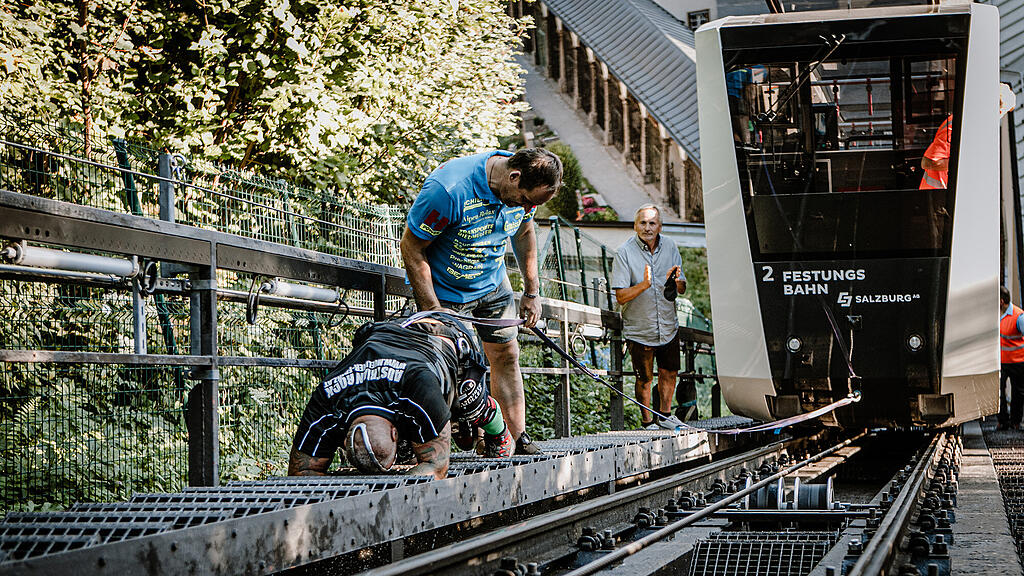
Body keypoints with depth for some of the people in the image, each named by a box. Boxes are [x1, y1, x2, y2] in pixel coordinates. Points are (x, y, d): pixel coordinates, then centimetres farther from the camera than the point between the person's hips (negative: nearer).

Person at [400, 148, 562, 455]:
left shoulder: (527, 187, -14)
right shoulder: (448, 189, -36)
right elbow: (412, 248, -25)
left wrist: (531, 292, 9)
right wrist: (433, 311, -25)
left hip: (493, 284, 6)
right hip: (445, 291, -6)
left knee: (506, 356, 5)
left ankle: (520, 439, 12)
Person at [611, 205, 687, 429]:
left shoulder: (669, 247, -1)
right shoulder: (625, 253, -14)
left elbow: (682, 289, 3)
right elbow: (621, 297, -18)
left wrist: (675, 283, -20)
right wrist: (644, 285, -34)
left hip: (668, 327, 4)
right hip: (639, 330, -4)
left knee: (669, 373, 14)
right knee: (645, 378, 7)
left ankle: (664, 416, 34)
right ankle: (647, 422, 26)